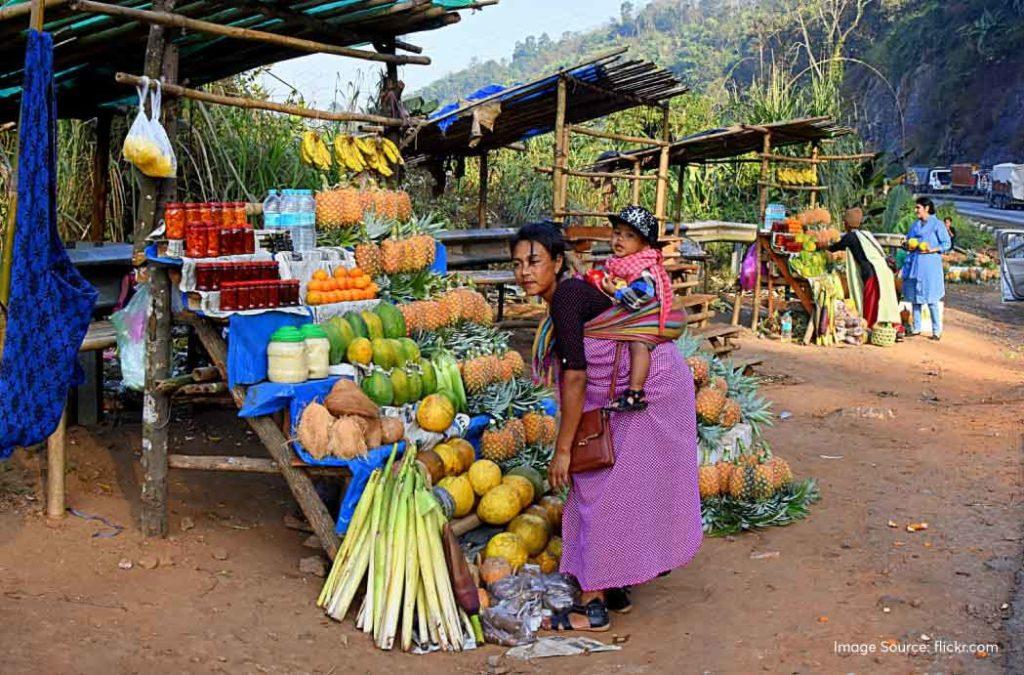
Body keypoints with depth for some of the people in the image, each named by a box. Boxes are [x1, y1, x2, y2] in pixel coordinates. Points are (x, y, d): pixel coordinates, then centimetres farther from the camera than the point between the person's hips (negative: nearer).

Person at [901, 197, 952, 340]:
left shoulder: (937, 224, -2)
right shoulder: (915, 225, 16)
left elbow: (947, 243, -4)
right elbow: (909, 241, 24)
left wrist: (932, 250, -18)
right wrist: (908, 246, 2)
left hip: (930, 265, -6)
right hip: (914, 263, 6)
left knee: (931, 298, -7)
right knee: (914, 296, 7)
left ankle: (937, 331, 0)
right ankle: (916, 328, 16)